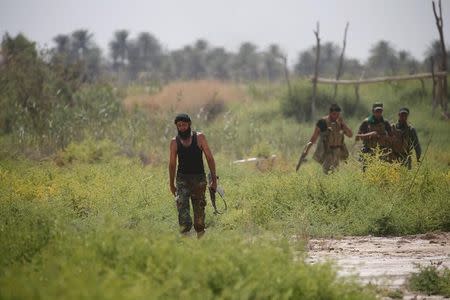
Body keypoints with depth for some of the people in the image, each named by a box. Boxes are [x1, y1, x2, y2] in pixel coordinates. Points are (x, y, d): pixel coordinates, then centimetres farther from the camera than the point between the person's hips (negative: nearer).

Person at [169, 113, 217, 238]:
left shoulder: (199, 137, 0)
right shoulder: (174, 142, 3)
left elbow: (209, 158, 1)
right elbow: (172, 164, 11)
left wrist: (214, 178, -2)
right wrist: (171, 184, 14)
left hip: (199, 178, 0)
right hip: (182, 179, 0)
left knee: (199, 208, 3)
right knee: (182, 205, -17)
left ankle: (200, 235, 13)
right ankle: (185, 233, -20)